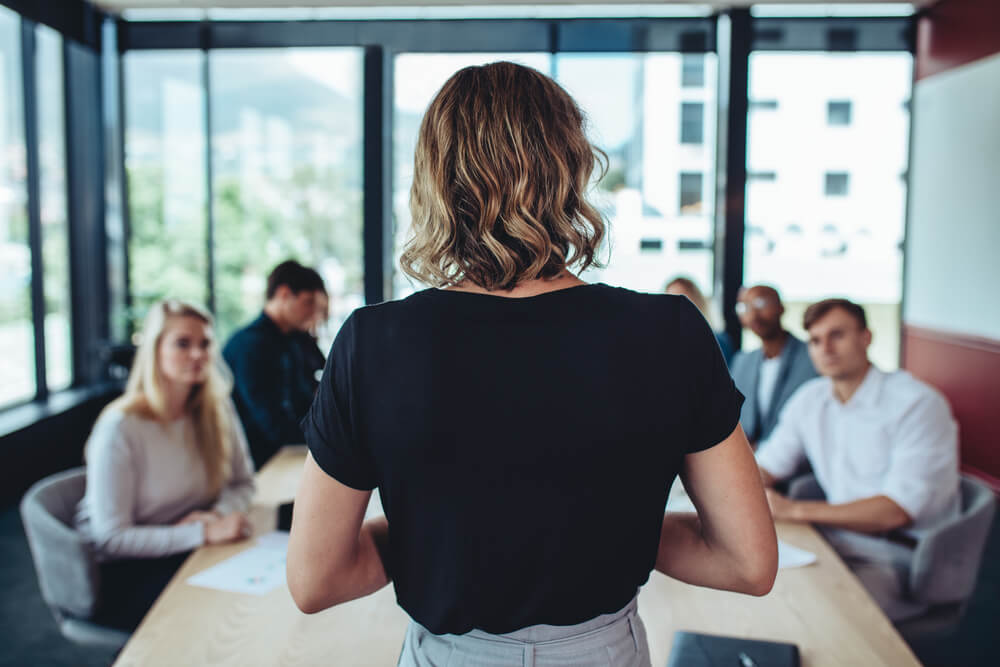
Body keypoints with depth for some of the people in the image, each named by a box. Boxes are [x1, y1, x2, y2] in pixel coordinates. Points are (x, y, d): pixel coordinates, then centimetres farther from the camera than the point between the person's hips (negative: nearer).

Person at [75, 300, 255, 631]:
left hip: (189, 552, 6)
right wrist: (204, 533, -26)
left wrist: (218, 515, -14)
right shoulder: (120, 428, -18)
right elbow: (111, 538, -18)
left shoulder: (216, 408, 0)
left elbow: (243, 483, 9)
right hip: (123, 573, -5)